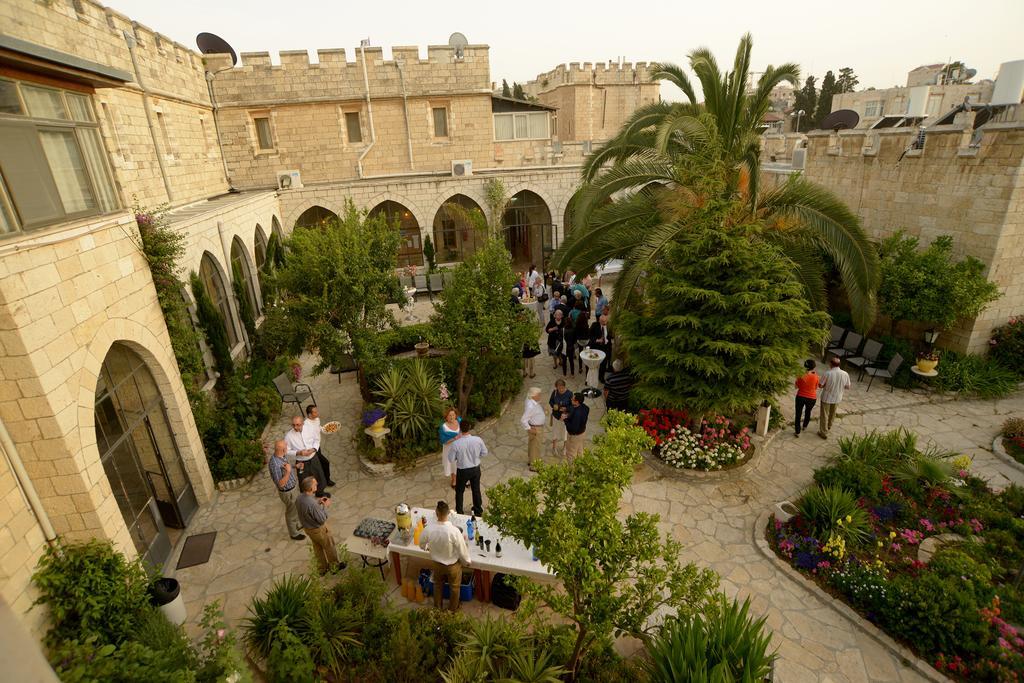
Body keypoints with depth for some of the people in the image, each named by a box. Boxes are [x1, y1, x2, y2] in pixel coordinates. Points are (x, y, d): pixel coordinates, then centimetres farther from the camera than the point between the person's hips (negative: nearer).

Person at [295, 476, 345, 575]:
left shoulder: (300, 498, -15)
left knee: (318, 548, 27)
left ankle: (322, 568, 45)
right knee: (329, 547, 18)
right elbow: (322, 519, -28)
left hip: (307, 528, 7)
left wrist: (317, 502, 0)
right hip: (318, 530, -7)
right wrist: (325, 506, -17)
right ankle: (334, 566, 39)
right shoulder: (312, 504, -40)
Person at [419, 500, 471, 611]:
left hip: (436, 563, 3)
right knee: (454, 587, 26)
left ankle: (437, 607, 52)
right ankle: (453, 609, 48)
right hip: (452, 565, -2)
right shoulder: (454, 531, -36)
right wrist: (467, 561, -1)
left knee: (438, 585, 31)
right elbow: (462, 550, -22)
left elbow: (421, 545, -4)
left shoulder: (429, 529, -26)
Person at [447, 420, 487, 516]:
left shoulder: (456, 443, -29)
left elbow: (451, 458, -15)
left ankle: (459, 512, 40)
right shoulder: (478, 440, -21)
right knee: (476, 490, 25)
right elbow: (484, 453, -6)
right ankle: (478, 511, 45)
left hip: (462, 471, -2)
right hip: (476, 469, 2)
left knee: (459, 491, 23)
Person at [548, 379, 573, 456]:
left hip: (565, 416, -2)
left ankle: (564, 448, 39)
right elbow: (550, 401, 2)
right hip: (556, 415, 2)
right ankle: (554, 447, 40)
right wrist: (553, 405, -18)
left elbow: (572, 405, -12)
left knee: (565, 432, 13)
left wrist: (566, 408, -29)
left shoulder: (569, 394, -20)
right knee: (555, 431, 17)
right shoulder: (555, 392, -13)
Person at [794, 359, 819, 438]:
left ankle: (798, 433, 14)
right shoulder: (815, 376, -14)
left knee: (798, 414, 11)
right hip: (811, 398, 2)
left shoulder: (801, 376, -15)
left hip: (801, 397, -1)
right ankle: (805, 426, 49)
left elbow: (796, 386, -3)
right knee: (808, 412, 28)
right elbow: (816, 388, 0)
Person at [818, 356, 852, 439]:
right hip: (837, 398, 4)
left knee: (824, 415, 11)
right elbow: (848, 387, -2)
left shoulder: (827, 374, -26)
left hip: (827, 398, -4)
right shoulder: (845, 374, -14)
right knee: (833, 413, 28)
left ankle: (823, 432, 18)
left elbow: (820, 385, -16)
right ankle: (829, 425, 52)